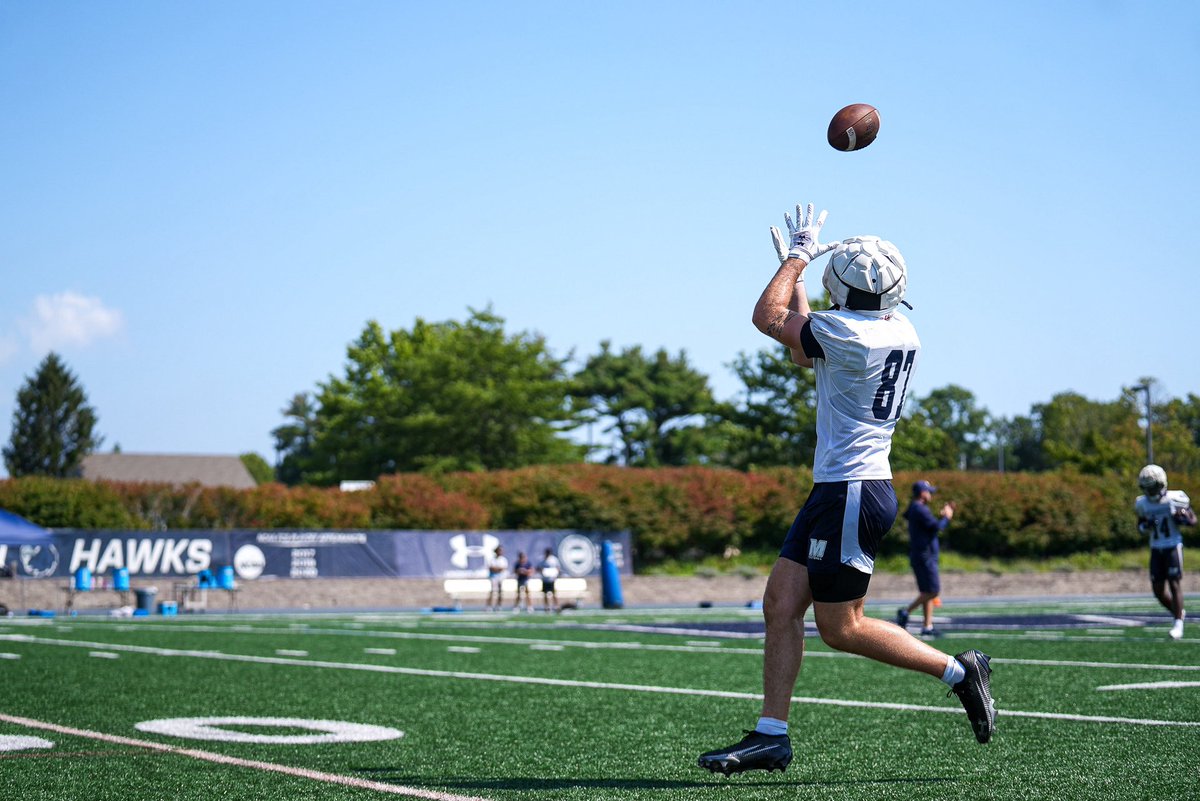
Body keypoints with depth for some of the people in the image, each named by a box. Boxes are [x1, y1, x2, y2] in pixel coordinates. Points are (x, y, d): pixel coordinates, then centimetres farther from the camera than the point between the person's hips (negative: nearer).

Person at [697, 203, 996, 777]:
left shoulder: (851, 334, -19)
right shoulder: (898, 330, 9)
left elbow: (767, 318, -7)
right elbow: (806, 351, 25)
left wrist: (799, 256, 5)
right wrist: (794, 268, 28)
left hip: (852, 493, -10)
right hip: (838, 491, 10)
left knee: (841, 628, -2)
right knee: (780, 606, 6)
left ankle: (959, 671, 7)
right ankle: (770, 735, 6)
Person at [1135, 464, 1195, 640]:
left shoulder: (1176, 499, -9)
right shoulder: (1142, 503, 2)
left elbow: (1193, 520, 1)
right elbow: (1140, 527, 14)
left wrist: (1181, 519, -20)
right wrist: (1146, 526, -9)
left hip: (1173, 546, -4)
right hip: (1156, 549, 4)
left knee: (1175, 584, -11)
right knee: (1159, 590, 4)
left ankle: (1178, 624, -7)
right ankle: (1178, 613, 28)